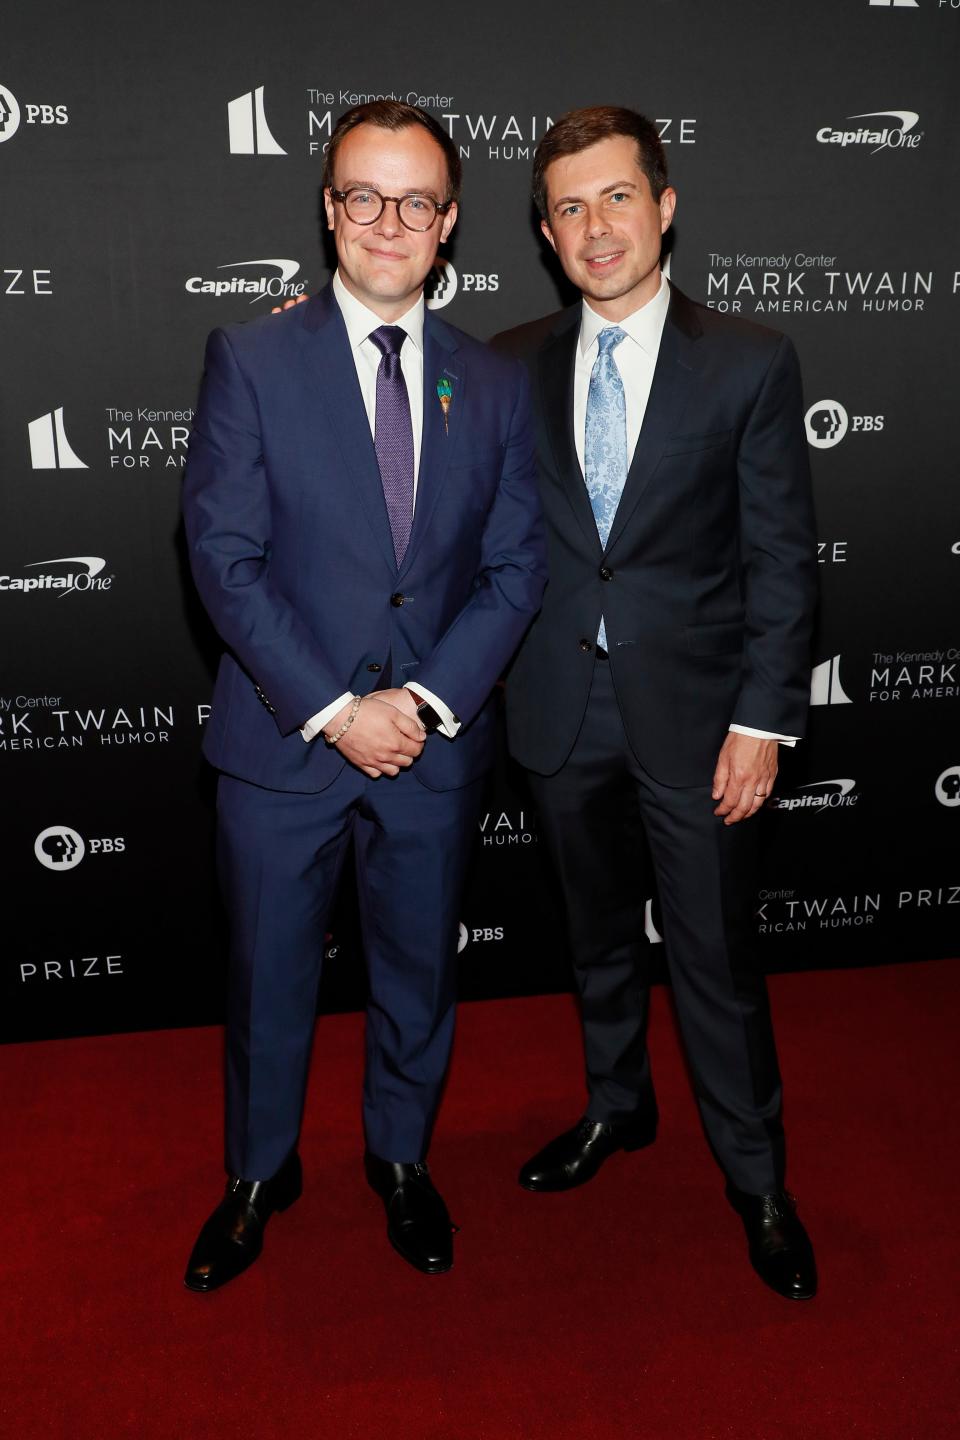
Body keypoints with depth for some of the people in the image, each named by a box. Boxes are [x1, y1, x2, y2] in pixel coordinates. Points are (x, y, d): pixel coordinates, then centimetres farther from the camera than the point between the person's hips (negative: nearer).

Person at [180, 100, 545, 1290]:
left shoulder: (494, 384, 4)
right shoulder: (250, 359, -4)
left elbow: (515, 567, 2)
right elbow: (223, 555, -10)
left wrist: (428, 700, -12)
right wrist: (333, 709, -16)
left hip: (437, 743, 2)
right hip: (282, 739, -2)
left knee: (419, 971, 17)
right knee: (269, 976, 13)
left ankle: (401, 1160, 41)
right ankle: (259, 1173, 38)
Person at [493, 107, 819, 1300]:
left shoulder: (749, 364, -5)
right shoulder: (515, 364, 4)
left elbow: (782, 557, -5)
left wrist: (763, 720, -11)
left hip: (692, 709, -3)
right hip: (563, 707, 3)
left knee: (714, 955, 6)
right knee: (598, 934, 19)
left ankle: (754, 1175, 27)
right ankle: (618, 1107, 43)